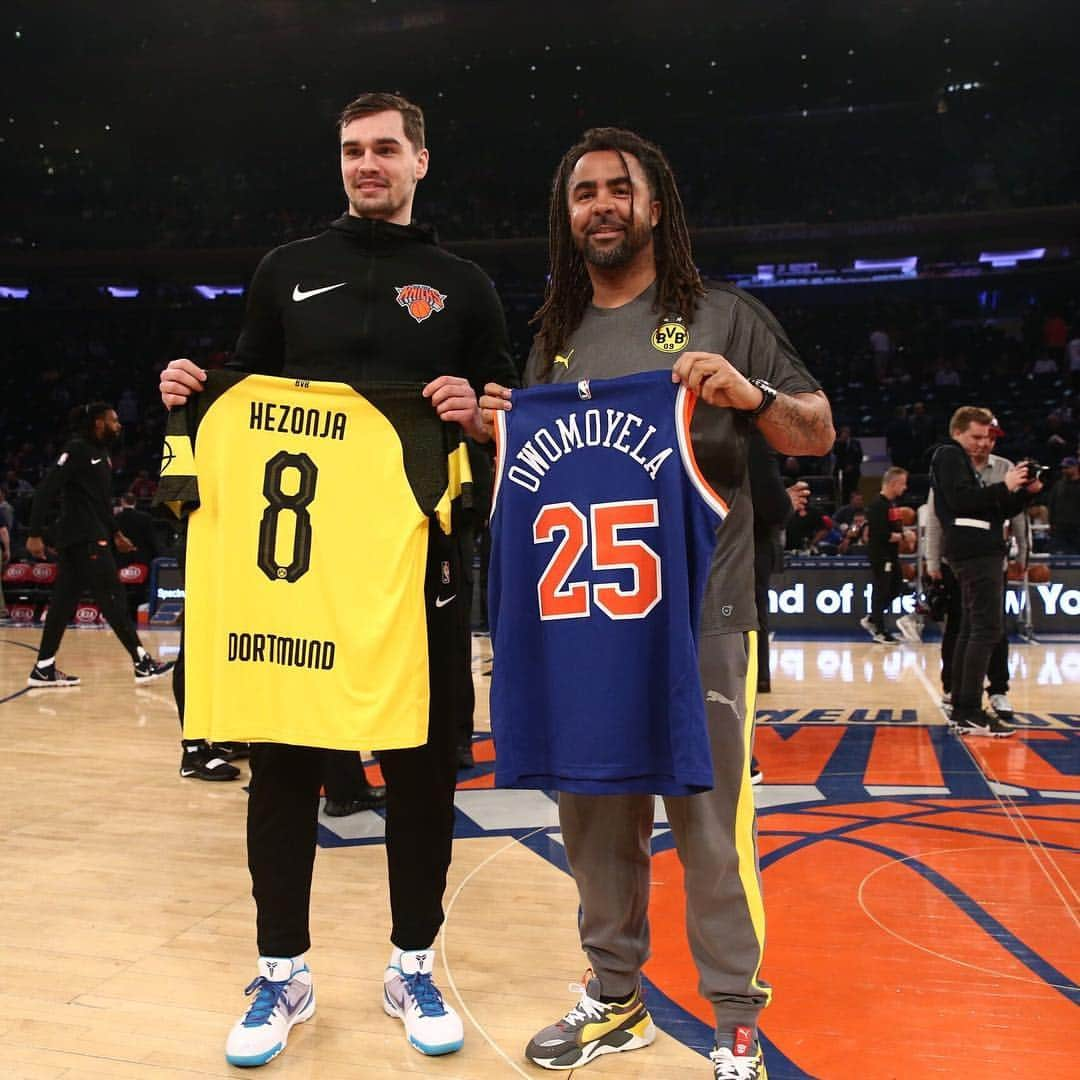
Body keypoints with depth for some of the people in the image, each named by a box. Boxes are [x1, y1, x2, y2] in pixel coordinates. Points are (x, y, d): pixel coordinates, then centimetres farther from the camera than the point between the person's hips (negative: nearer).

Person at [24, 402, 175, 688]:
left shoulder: (101, 453, 17)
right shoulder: (77, 449, -11)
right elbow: (47, 490, -16)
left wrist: (115, 533, 26)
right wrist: (35, 534, -20)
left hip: (90, 537, 10)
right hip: (83, 538, -10)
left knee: (64, 601, 9)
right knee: (112, 598, -7)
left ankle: (44, 669, 13)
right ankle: (142, 663, -5)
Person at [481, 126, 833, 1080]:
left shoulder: (723, 315, 4)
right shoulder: (555, 340, 16)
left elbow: (819, 436, 3)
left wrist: (751, 396, -17)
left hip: (699, 617, -4)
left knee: (712, 824, -1)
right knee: (596, 816, 12)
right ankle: (615, 998, 30)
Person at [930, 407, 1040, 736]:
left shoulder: (964, 462, 26)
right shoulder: (950, 456, -3)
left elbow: (997, 511, 22)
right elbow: (961, 500, -19)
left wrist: (1025, 492, 8)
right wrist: (1004, 486, -14)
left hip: (979, 552, 11)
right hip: (974, 550, -11)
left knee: (971, 630, 10)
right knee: (987, 629, -15)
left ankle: (961, 709, 13)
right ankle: (970, 712, -18)